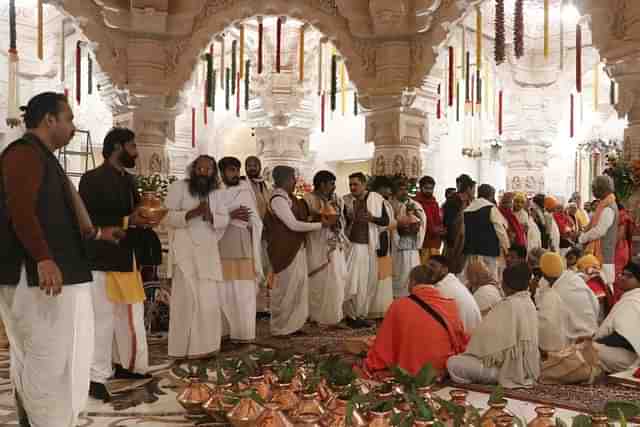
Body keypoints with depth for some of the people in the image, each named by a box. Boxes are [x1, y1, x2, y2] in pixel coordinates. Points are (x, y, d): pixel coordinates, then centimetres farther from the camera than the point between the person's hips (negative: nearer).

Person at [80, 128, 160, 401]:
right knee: (103, 319, -3)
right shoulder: (92, 179, -9)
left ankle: (125, 364, 27)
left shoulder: (129, 180, 16)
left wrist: (145, 217, 1)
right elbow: (86, 220, -17)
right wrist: (127, 221, -21)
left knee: (131, 316, 14)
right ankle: (97, 377, 7)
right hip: (104, 260, -8)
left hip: (129, 259, 8)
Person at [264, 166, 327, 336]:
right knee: (286, 288, -1)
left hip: (296, 247, 9)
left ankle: (292, 324, 22)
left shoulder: (288, 198, 12)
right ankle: (281, 328, 12)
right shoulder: (278, 199, -18)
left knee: (298, 287, 13)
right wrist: (321, 224, -13)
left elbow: (299, 216, 15)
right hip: (285, 250, -9)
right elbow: (294, 225, -20)